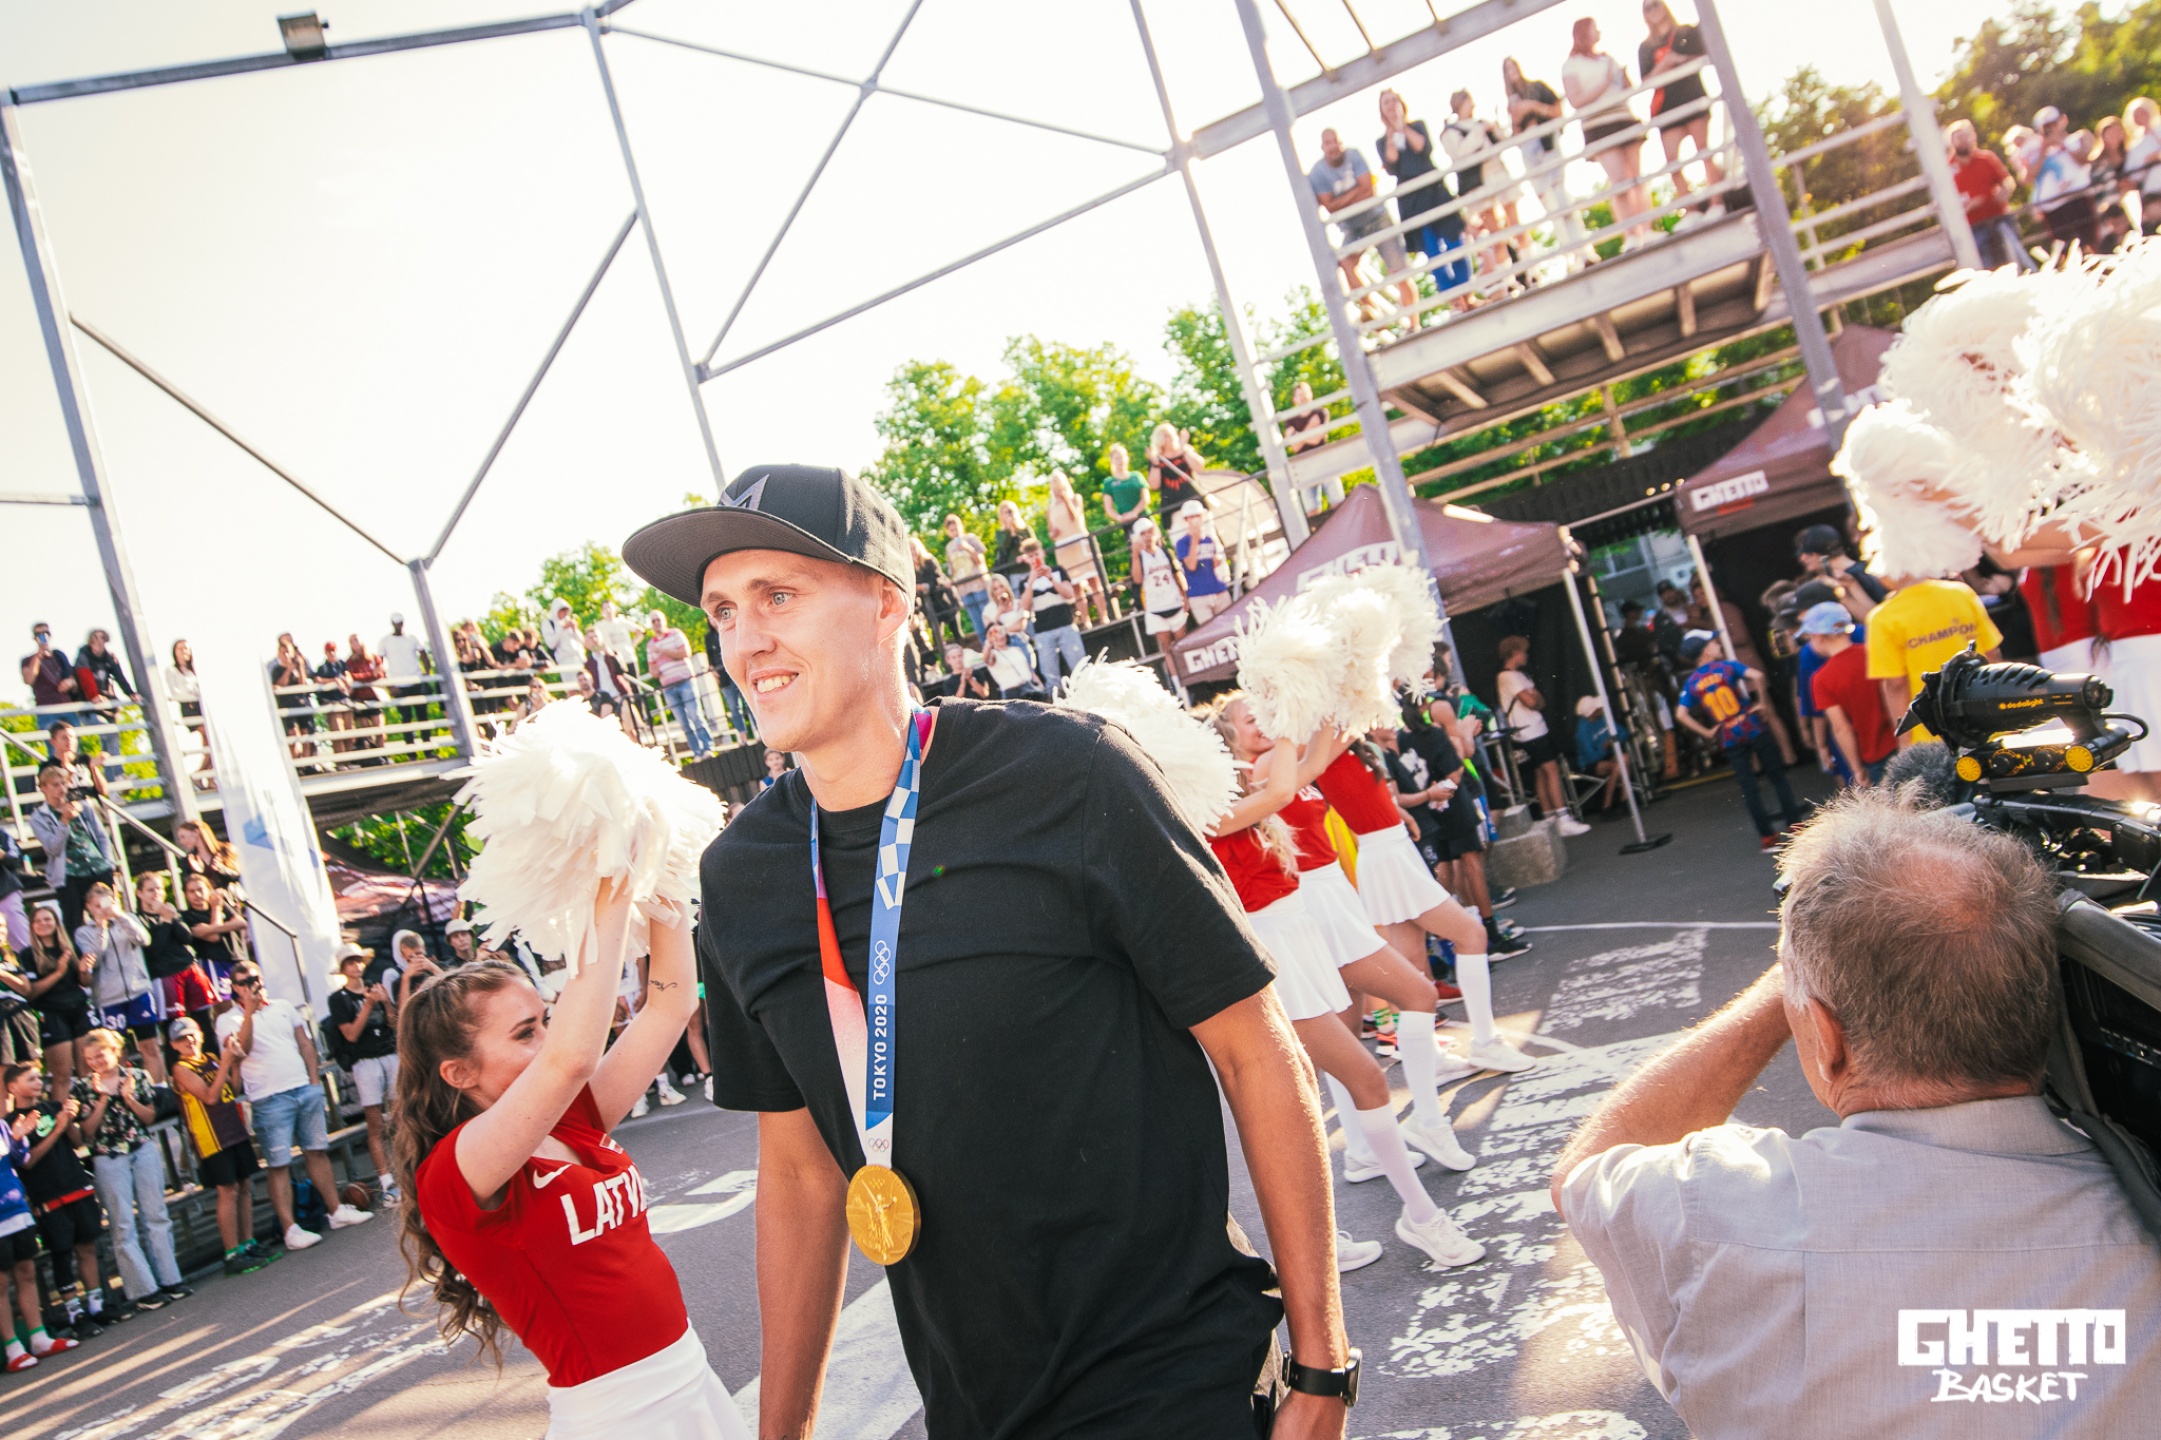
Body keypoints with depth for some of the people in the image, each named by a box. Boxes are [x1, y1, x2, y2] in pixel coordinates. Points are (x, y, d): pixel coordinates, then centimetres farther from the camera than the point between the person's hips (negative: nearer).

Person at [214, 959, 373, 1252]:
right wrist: (249, 1012, -19)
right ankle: (290, 1229, -2)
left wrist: (314, 1079, 6)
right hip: (270, 1099, -4)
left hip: (305, 1090, 4)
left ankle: (337, 1211, 15)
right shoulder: (228, 1020, 2)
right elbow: (241, 1050, -16)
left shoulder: (284, 1007, 14)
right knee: (279, 1165, -4)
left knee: (317, 1151, 9)